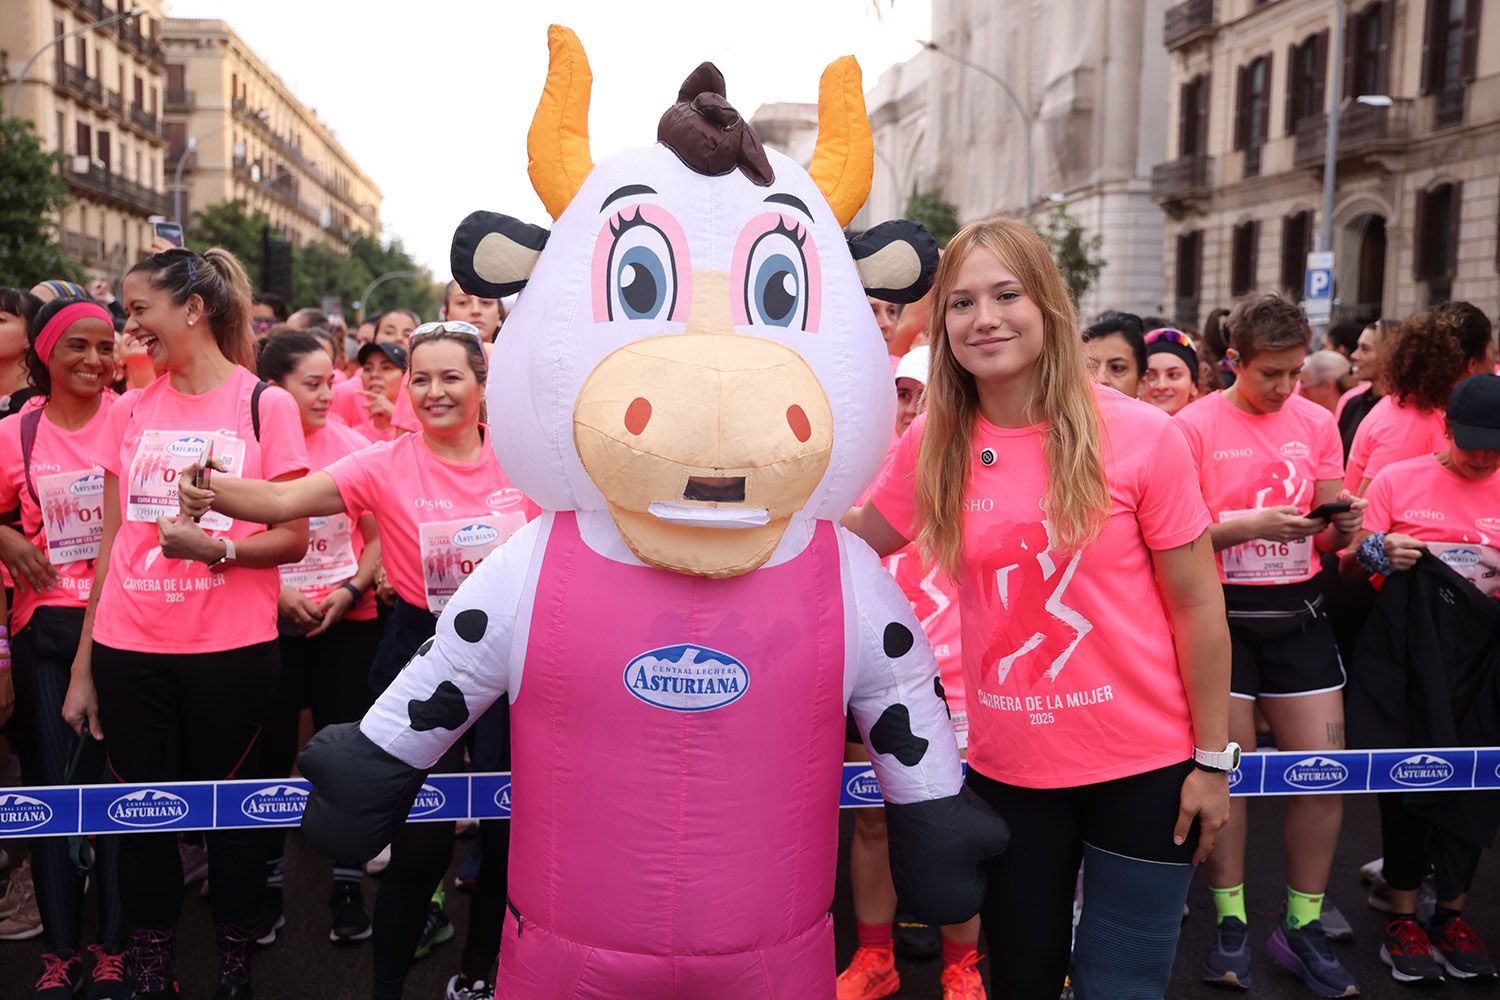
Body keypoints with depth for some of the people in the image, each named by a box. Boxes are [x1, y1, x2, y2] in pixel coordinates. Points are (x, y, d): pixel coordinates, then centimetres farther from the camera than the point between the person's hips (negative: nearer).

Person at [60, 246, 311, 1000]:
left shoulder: (266, 406, -2)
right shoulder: (129, 410, 9)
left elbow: (293, 538, -2)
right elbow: (112, 543, 11)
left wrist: (217, 547, -21)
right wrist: (82, 666, 9)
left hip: (231, 651, -3)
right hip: (130, 652, 3)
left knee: (229, 817, 6)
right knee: (143, 820, 8)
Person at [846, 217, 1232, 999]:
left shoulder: (1139, 435, -13)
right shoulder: (934, 444, -4)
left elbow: (1198, 604, -7)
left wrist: (1213, 759, -5)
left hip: (1143, 765, -3)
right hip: (1006, 768, 3)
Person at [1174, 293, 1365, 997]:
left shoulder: (1317, 423, 7)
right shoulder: (1195, 426, -6)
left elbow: (1328, 534, 11)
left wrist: (1341, 524, -12)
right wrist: (1251, 523, -21)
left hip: (1297, 612, 4)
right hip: (1220, 613, -4)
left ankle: (1302, 928, 19)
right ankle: (1231, 925, 19)